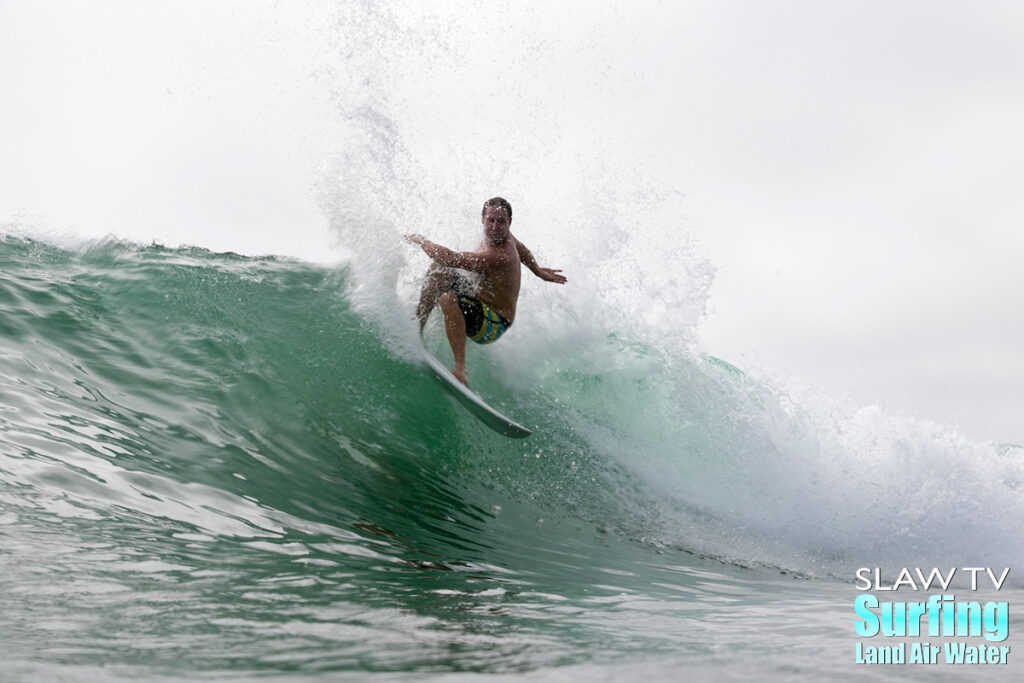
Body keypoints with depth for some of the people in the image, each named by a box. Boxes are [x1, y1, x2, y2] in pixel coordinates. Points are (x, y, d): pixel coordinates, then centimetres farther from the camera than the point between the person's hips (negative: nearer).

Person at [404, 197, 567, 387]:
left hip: (493, 325, -10)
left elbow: (449, 258, -35)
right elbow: (520, 248, 20)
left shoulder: (498, 258, -33)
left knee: (448, 299, -38)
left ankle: (461, 370, -40)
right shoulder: (501, 236, -4)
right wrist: (539, 272, 38)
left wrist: (419, 240, -18)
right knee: (438, 270, -2)